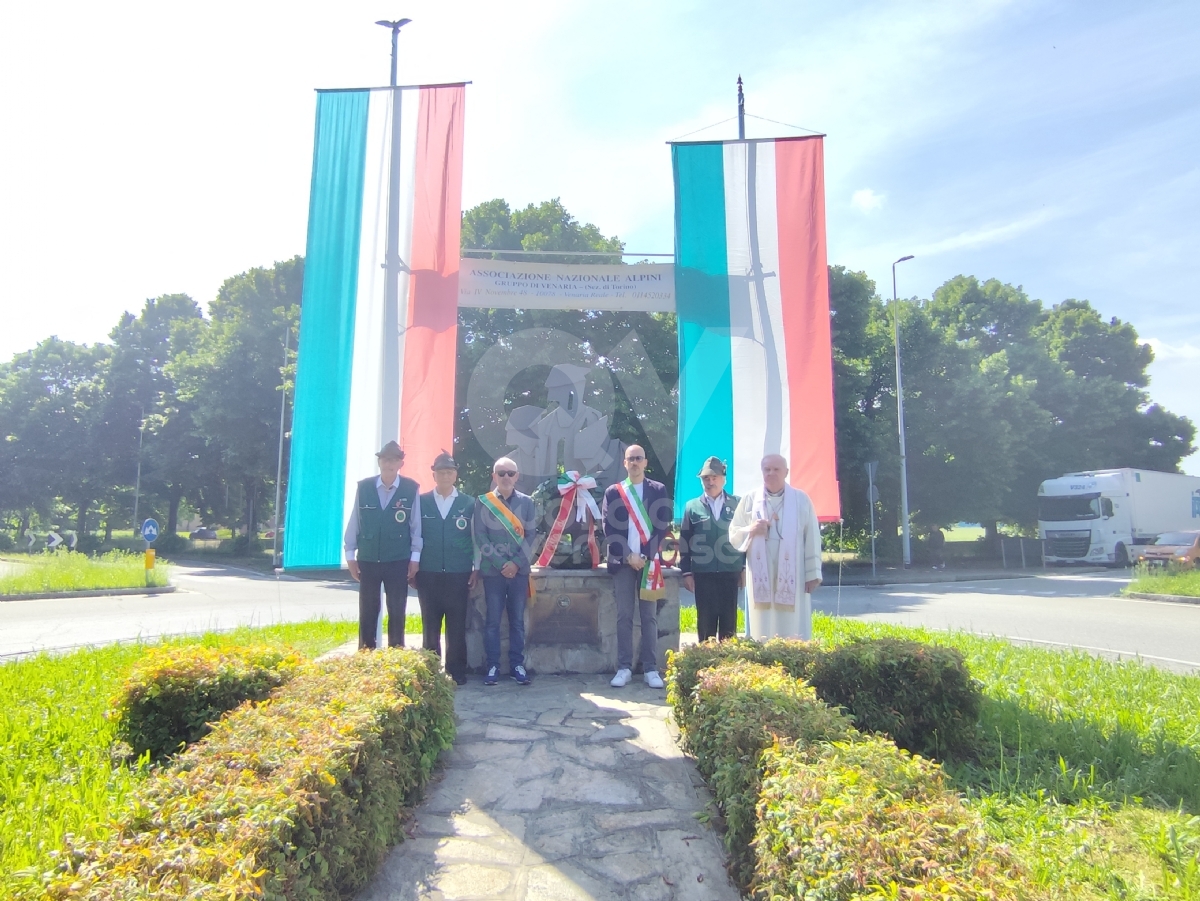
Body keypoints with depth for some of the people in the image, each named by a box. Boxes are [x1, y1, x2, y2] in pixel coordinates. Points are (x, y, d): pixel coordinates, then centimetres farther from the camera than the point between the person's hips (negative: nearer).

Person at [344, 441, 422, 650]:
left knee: (397, 613, 5)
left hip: (398, 561, -1)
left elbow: (416, 524, 0)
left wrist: (415, 557, -3)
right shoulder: (364, 487, 1)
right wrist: (350, 554, 4)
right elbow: (354, 521, 5)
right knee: (367, 613, 8)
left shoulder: (411, 489, -3)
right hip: (367, 560, 1)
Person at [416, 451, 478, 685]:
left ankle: (457, 671, 14)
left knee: (457, 625, 4)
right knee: (430, 625, 7)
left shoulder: (469, 504, 5)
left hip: (458, 574, 0)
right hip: (428, 573, 1)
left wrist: (476, 569, 2)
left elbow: (476, 538, 6)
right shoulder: (422, 502, 4)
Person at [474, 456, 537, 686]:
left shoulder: (526, 502, 4)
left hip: (519, 570, 1)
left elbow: (531, 535, 1)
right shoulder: (483, 503, 0)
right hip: (492, 570, -1)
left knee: (517, 620, 7)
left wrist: (517, 563, -10)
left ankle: (517, 665, 15)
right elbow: (480, 537, -4)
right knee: (492, 620, 3)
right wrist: (500, 563, -12)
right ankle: (492, 666, 11)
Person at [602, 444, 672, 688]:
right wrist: (629, 556, -9)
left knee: (649, 616, 2)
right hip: (623, 561, 1)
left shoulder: (658, 490, 7)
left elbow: (661, 527, 0)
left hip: (649, 560, 0)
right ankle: (624, 668, 8)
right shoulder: (612, 492, 8)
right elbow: (609, 529, 1)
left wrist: (645, 556, -9)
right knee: (624, 616, 2)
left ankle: (651, 669, 7)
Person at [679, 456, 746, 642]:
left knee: (729, 623, 5)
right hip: (703, 574, 0)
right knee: (705, 622, 5)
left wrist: (744, 567, 5)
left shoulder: (736, 505, 6)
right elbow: (684, 542, 7)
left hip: (731, 573, 0)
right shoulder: (692, 507, 6)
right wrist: (686, 572, 2)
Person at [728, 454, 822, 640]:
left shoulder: (801, 499, 4)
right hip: (761, 577, 1)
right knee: (763, 630, 2)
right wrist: (751, 530, -12)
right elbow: (733, 535, 8)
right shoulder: (750, 499, 7)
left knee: (793, 631, 1)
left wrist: (813, 573, -2)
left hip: (792, 576, -1)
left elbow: (812, 537, 2)